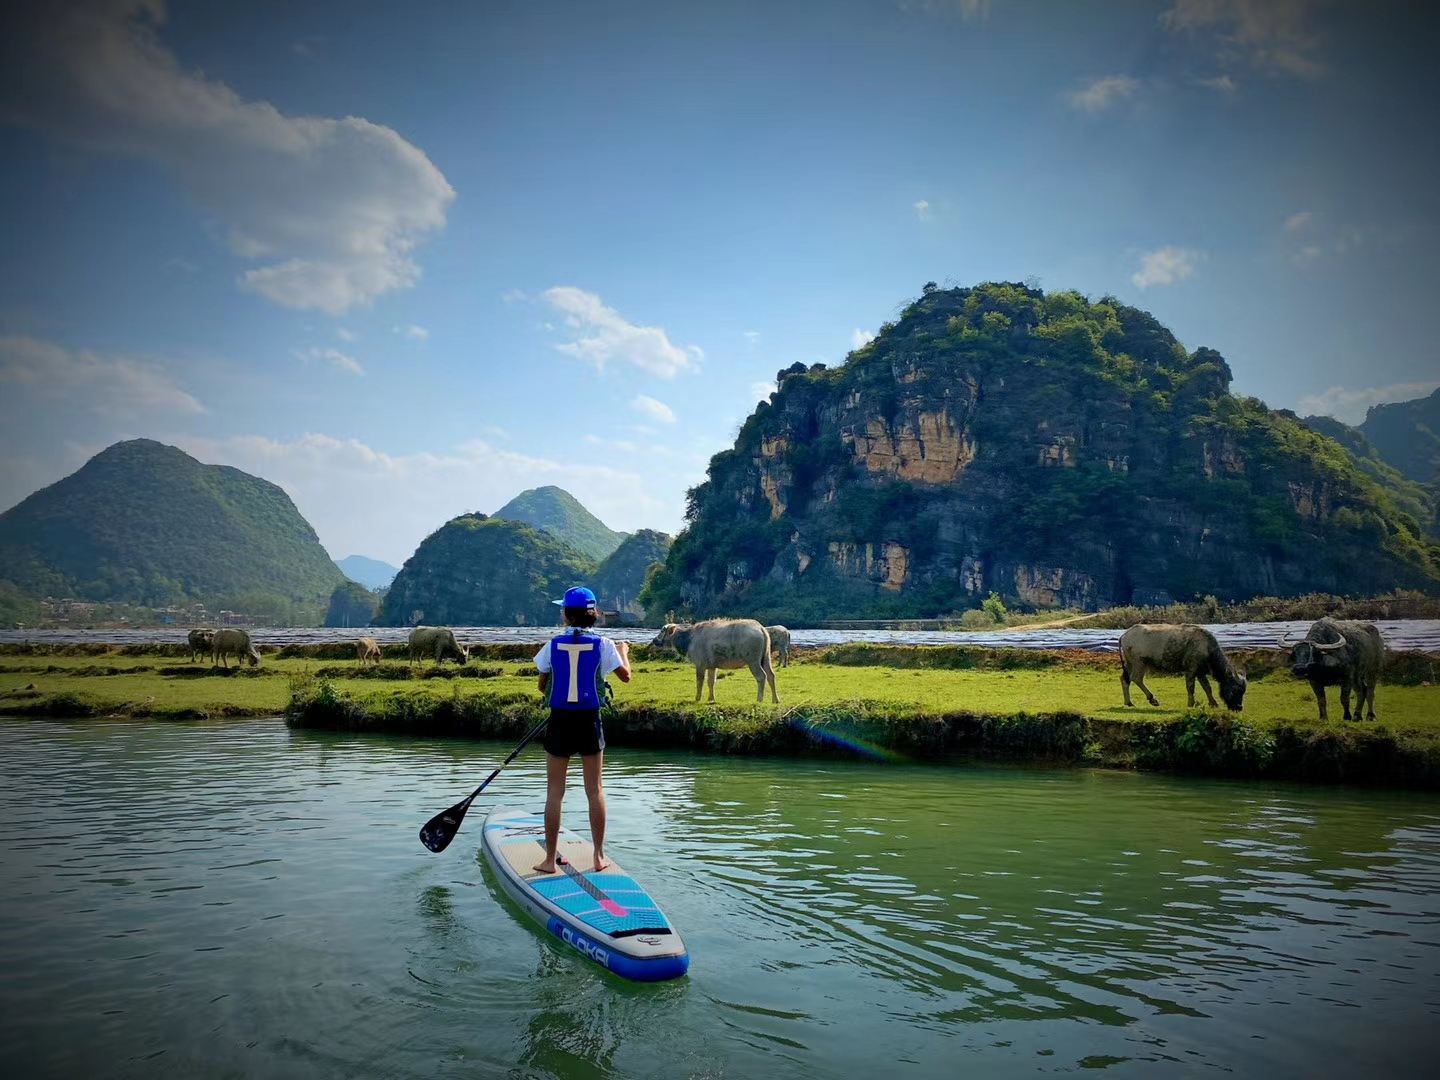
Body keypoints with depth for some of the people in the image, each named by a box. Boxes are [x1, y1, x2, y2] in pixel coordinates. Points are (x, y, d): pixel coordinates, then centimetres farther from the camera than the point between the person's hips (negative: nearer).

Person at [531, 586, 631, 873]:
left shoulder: (553, 645, -3)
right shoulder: (602, 644, -6)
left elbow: (542, 687, 6)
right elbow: (625, 676, 5)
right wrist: (623, 651, 23)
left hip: (560, 721, 0)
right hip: (589, 721, 0)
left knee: (554, 792, 6)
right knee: (594, 790, 10)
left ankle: (549, 859, 10)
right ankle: (599, 856, 15)